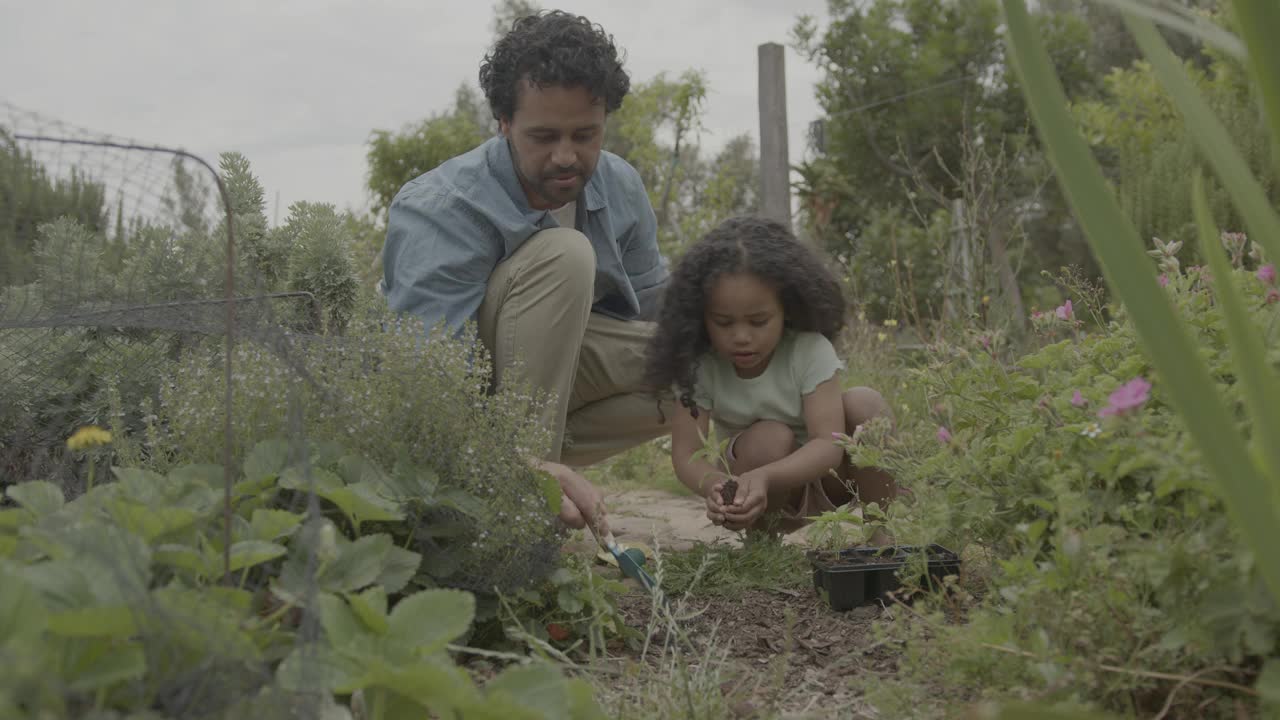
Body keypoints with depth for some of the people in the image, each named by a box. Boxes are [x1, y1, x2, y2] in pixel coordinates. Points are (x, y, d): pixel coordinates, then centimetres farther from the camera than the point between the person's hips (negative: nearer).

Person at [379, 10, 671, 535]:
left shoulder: (620, 187, -6)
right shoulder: (439, 211, -29)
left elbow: (657, 307, 4)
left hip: (552, 360, 7)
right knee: (563, 254, -31)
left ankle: (541, 458, -12)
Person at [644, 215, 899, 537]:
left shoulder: (811, 352, -21)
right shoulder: (698, 367, -17)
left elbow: (828, 443, -30)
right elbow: (686, 453, -22)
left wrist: (764, 477, -49)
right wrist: (716, 486, -47)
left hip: (823, 473, 0)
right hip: (767, 498, 0)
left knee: (864, 402, -27)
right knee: (769, 439, -34)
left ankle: (880, 533, -15)